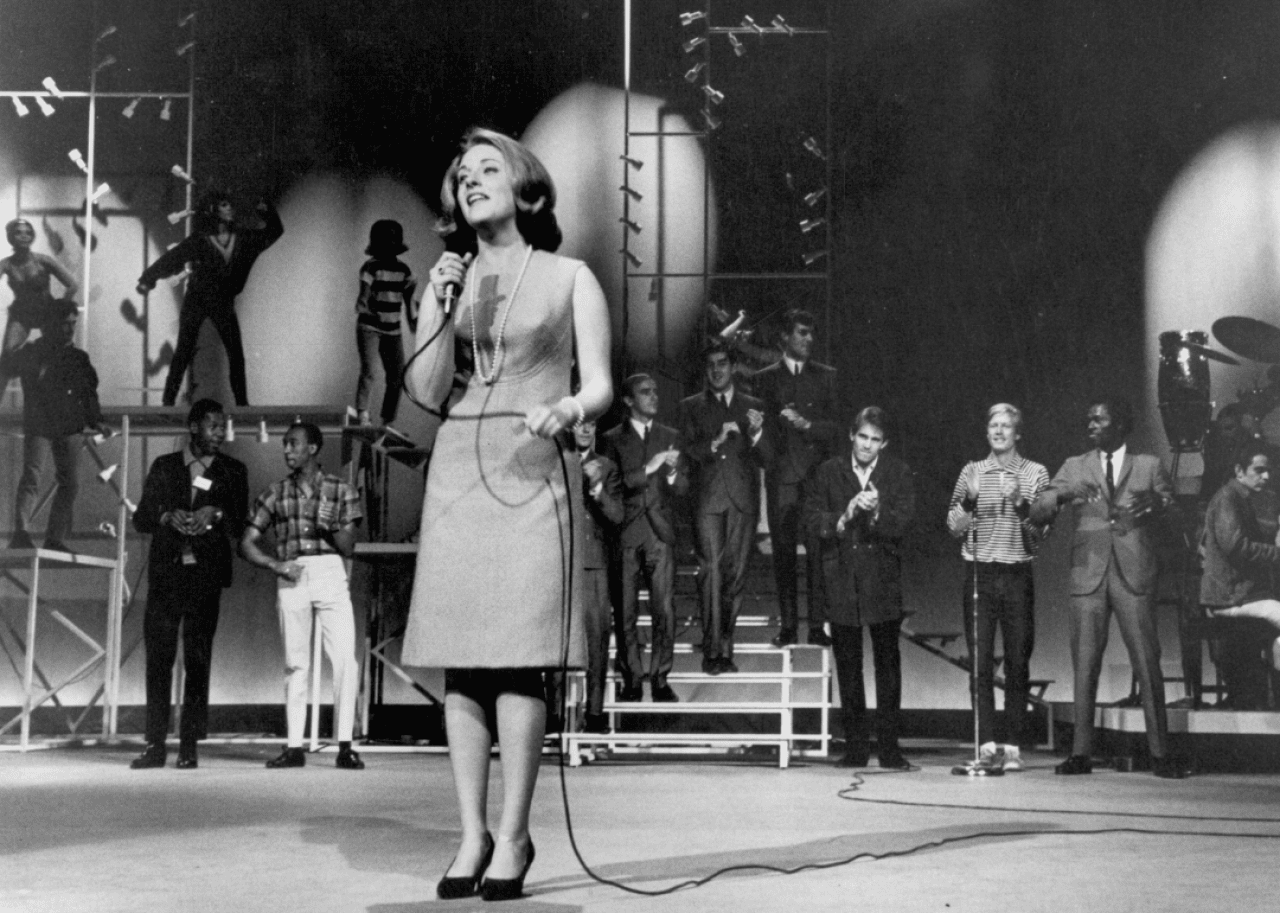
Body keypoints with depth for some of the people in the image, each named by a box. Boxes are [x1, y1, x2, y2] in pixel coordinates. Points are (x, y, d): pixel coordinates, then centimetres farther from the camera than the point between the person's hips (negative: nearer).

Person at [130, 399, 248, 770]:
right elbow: (140, 519, 10)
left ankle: (189, 746, 0)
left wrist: (215, 513, -12)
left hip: (206, 575, -1)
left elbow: (238, 528, 6)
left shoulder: (233, 471, 10)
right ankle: (155, 745, 3)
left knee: (198, 661, -3)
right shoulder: (164, 466, 12)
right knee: (158, 659, -1)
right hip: (166, 573, 1)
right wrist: (168, 517, -10)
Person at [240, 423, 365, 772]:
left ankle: (344, 746, -8)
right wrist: (275, 564, -5)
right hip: (291, 578, 1)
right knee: (295, 663, 3)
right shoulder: (276, 493, 11)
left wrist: (330, 525, -13)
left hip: (331, 575, -1)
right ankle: (294, 746, 7)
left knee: (345, 659, -11)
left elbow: (348, 548, 6)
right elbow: (246, 543, 10)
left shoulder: (341, 491, 8)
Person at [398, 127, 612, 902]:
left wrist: (566, 411, -18)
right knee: (461, 661, -1)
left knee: (520, 659, -10)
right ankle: (473, 835, 5)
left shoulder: (569, 278, 9)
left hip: (535, 473, -3)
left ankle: (514, 838, -6)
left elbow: (600, 387, 3)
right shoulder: (451, 279, 16)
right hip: (459, 472, 3)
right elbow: (428, 391, 7)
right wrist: (440, 307, -5)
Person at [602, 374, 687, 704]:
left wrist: (673, 472, -12)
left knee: (664, 608, -5)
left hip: (660, 531, 2)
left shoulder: (670, 437, 15)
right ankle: (631, 679, 7)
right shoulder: (613, 439, 6)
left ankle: (660, 678, 2)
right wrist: (648, 469, -15)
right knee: (626, 611, -1)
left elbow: (682, 488, 10)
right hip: (625, 534, -2)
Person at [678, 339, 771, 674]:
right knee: (711, 570, -13)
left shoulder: (752, 407, 16)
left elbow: (765, 457, 10)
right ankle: (712, 650, -14)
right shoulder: (691, 407, 14)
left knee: (736, 572, 0)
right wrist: (716, 442, -15)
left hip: (743, 499, 2)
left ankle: (725, 646, 10)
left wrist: (756, 433, -10)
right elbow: (689, 451, 3)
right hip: (708, 498, -2)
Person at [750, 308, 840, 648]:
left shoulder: (825, 376, 12)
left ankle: (818, 625, -3)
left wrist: (806, 424, -9)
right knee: (783, 552, 0)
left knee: (818, 550, -5)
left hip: (817, 473, 0)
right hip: (781, 476, 0)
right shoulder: (765, 378, 11)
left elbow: (835, 426, 7)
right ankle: (788, 624, 6)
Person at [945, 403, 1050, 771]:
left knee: (1018, 661, 0)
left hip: (1018, 575, 0)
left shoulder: (1035, 473, 6)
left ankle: (1013, 745, 6)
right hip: (979, 573, 1)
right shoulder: (972, 472, 9)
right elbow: (955, 529, 8)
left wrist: (1020, 502, -14)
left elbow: (1040, 533, 1)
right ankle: (987, 744, -2)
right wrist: (968, 499, -10)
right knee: (980, 661, -4)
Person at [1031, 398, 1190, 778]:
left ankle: (1160, 753, 0)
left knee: (1147, 664, -5)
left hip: (1135, 576, -1)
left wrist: (1155, 504, -16)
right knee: (1084, 665, 0)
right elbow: (1037, 513, 5)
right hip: (1088, 575, 2)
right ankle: (1080, 753, 3)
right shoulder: (1075, 467, 13)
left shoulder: (1148, 466, 10)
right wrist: (1062, 495, -17)